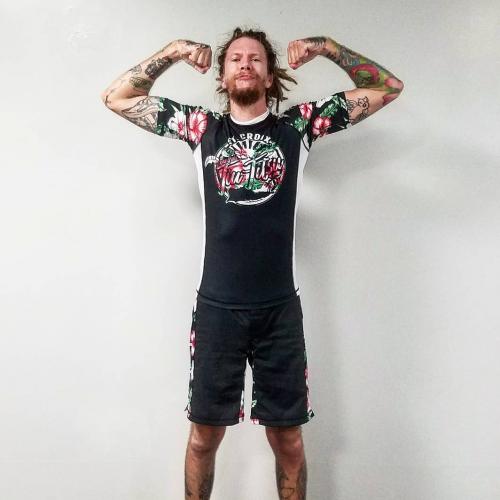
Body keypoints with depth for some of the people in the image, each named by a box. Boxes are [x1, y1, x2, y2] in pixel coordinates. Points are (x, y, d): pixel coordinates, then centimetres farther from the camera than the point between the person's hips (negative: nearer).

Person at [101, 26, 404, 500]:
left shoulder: (299, 124, 5)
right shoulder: (200, 127, 7)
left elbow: (388, 88, 8)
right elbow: (116, 97, 10)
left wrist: (326, 46, 0)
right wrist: (173, 51, 3)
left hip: (280, 309, 0)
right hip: (216, 307, 0)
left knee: (287, 436, 11)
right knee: (205, 432, 12)